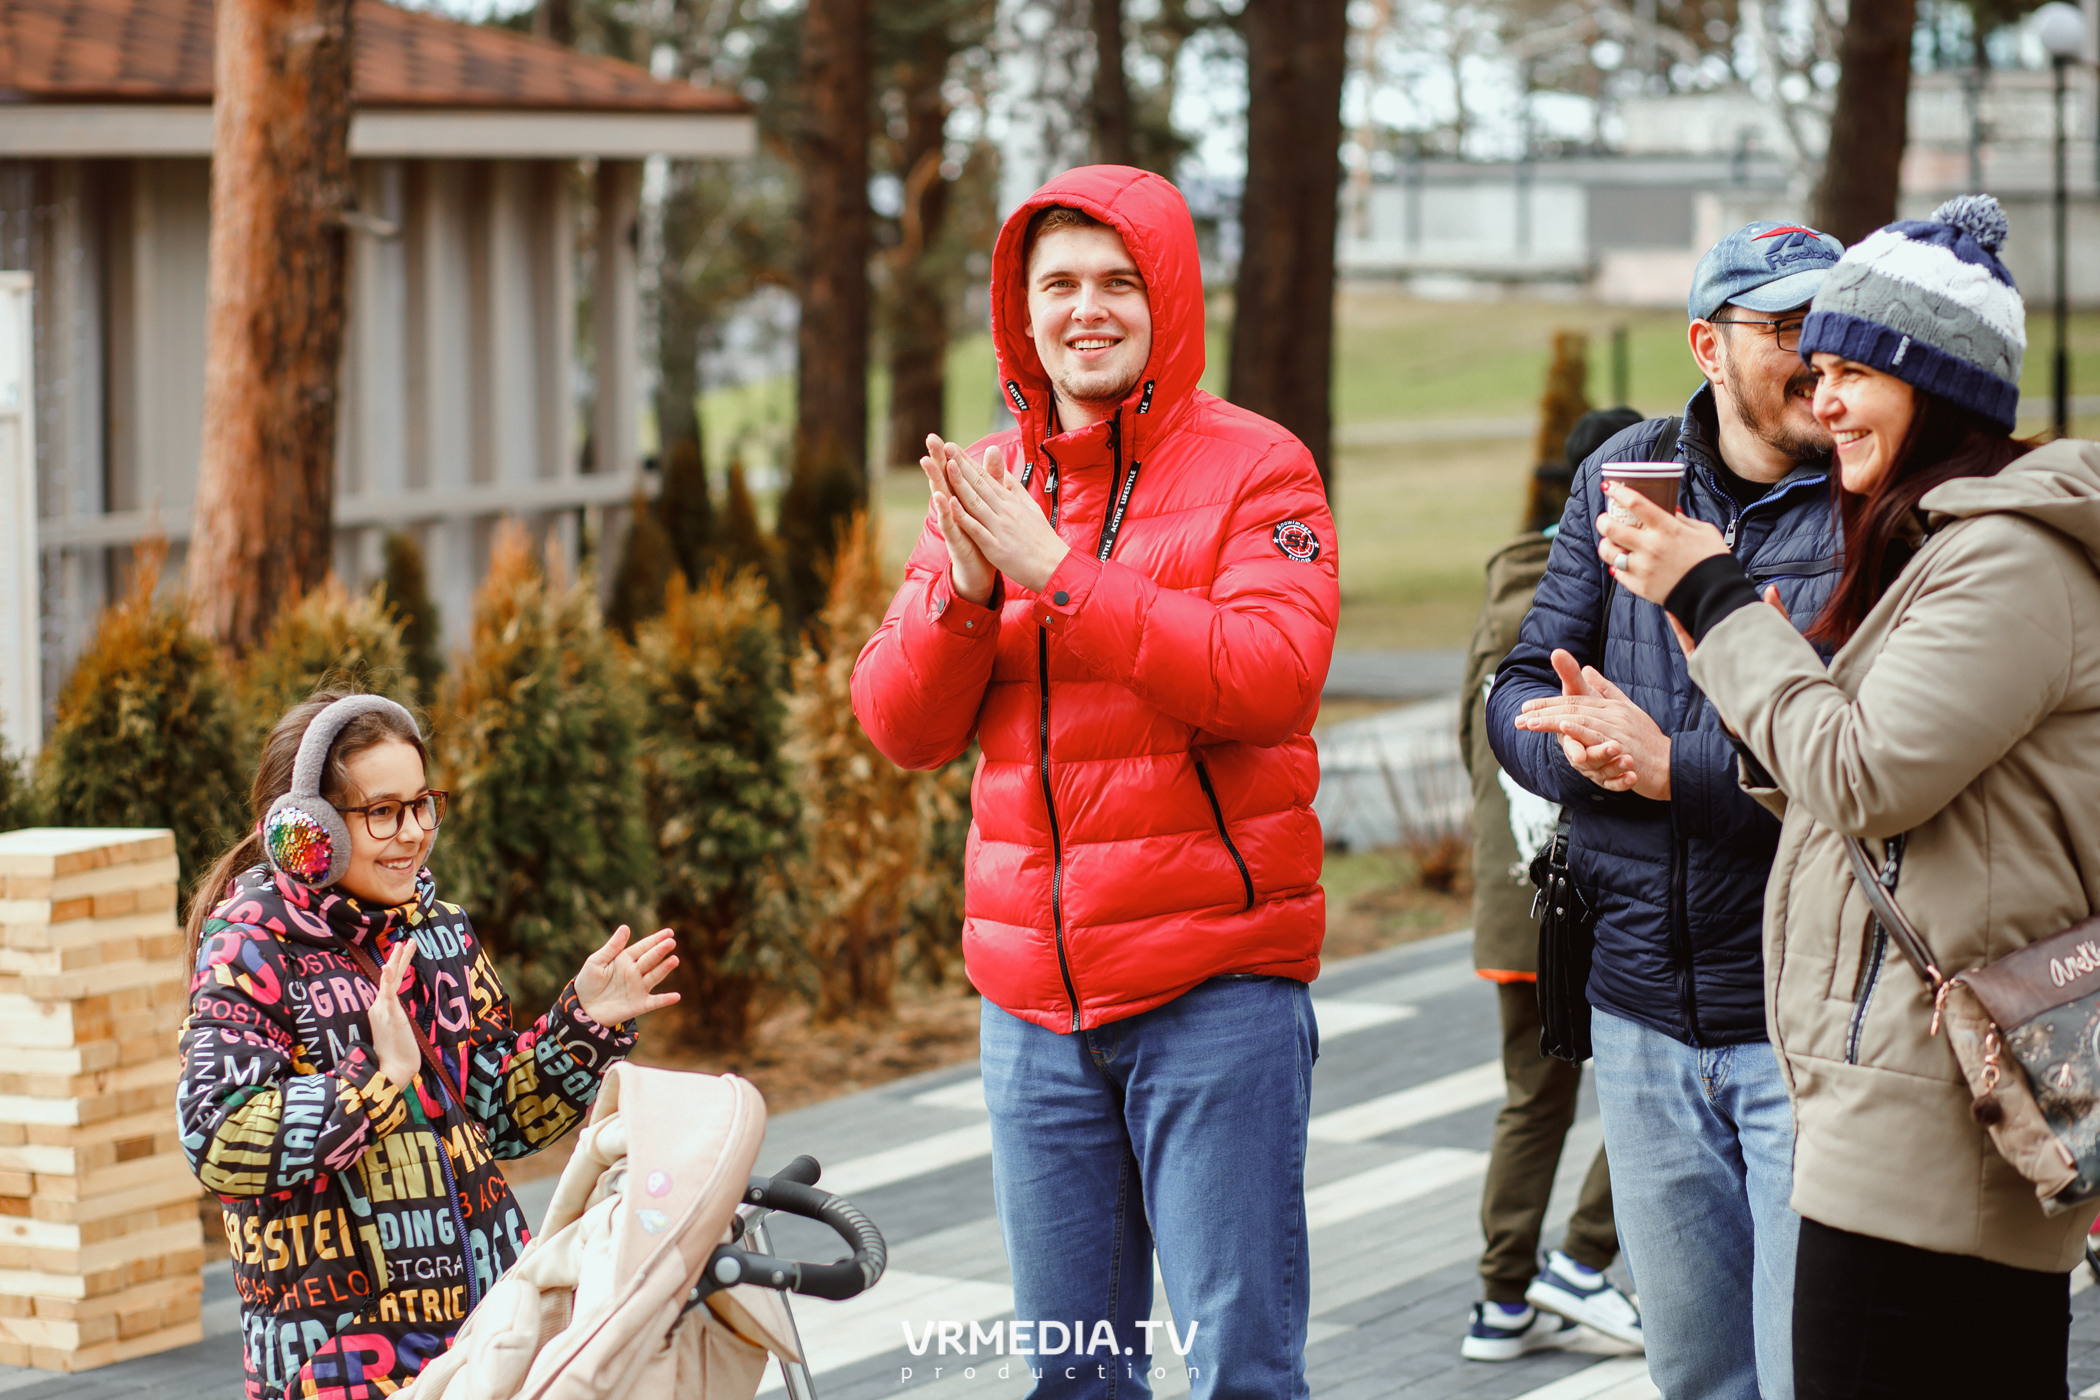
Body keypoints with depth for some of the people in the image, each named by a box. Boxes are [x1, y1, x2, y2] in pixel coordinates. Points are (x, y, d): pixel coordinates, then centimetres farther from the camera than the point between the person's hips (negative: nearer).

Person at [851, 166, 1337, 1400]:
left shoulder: (1254, 468, -4)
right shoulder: (987, 486, 11)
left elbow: (1271, 673, -19)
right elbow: (902, 726, 7)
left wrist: (1057, 575, -20)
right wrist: (963, 590, -12)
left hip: (1217, 985, -5)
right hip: (1035, 999, 5)